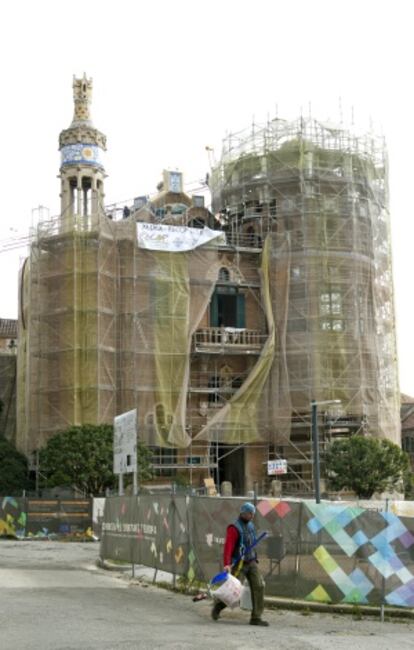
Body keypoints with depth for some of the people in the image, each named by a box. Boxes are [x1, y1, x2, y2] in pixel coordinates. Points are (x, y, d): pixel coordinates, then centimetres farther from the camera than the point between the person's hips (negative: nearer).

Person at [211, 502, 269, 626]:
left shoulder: (251, 526, 8)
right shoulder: (234, 528, -17)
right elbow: (228, 547, -28)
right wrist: (227, 564, -39)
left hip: (251, 562, 7)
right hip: (238, 563, -6)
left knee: (259, 586, -7)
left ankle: (256, 617, -5)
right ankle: (217, 607, 31)